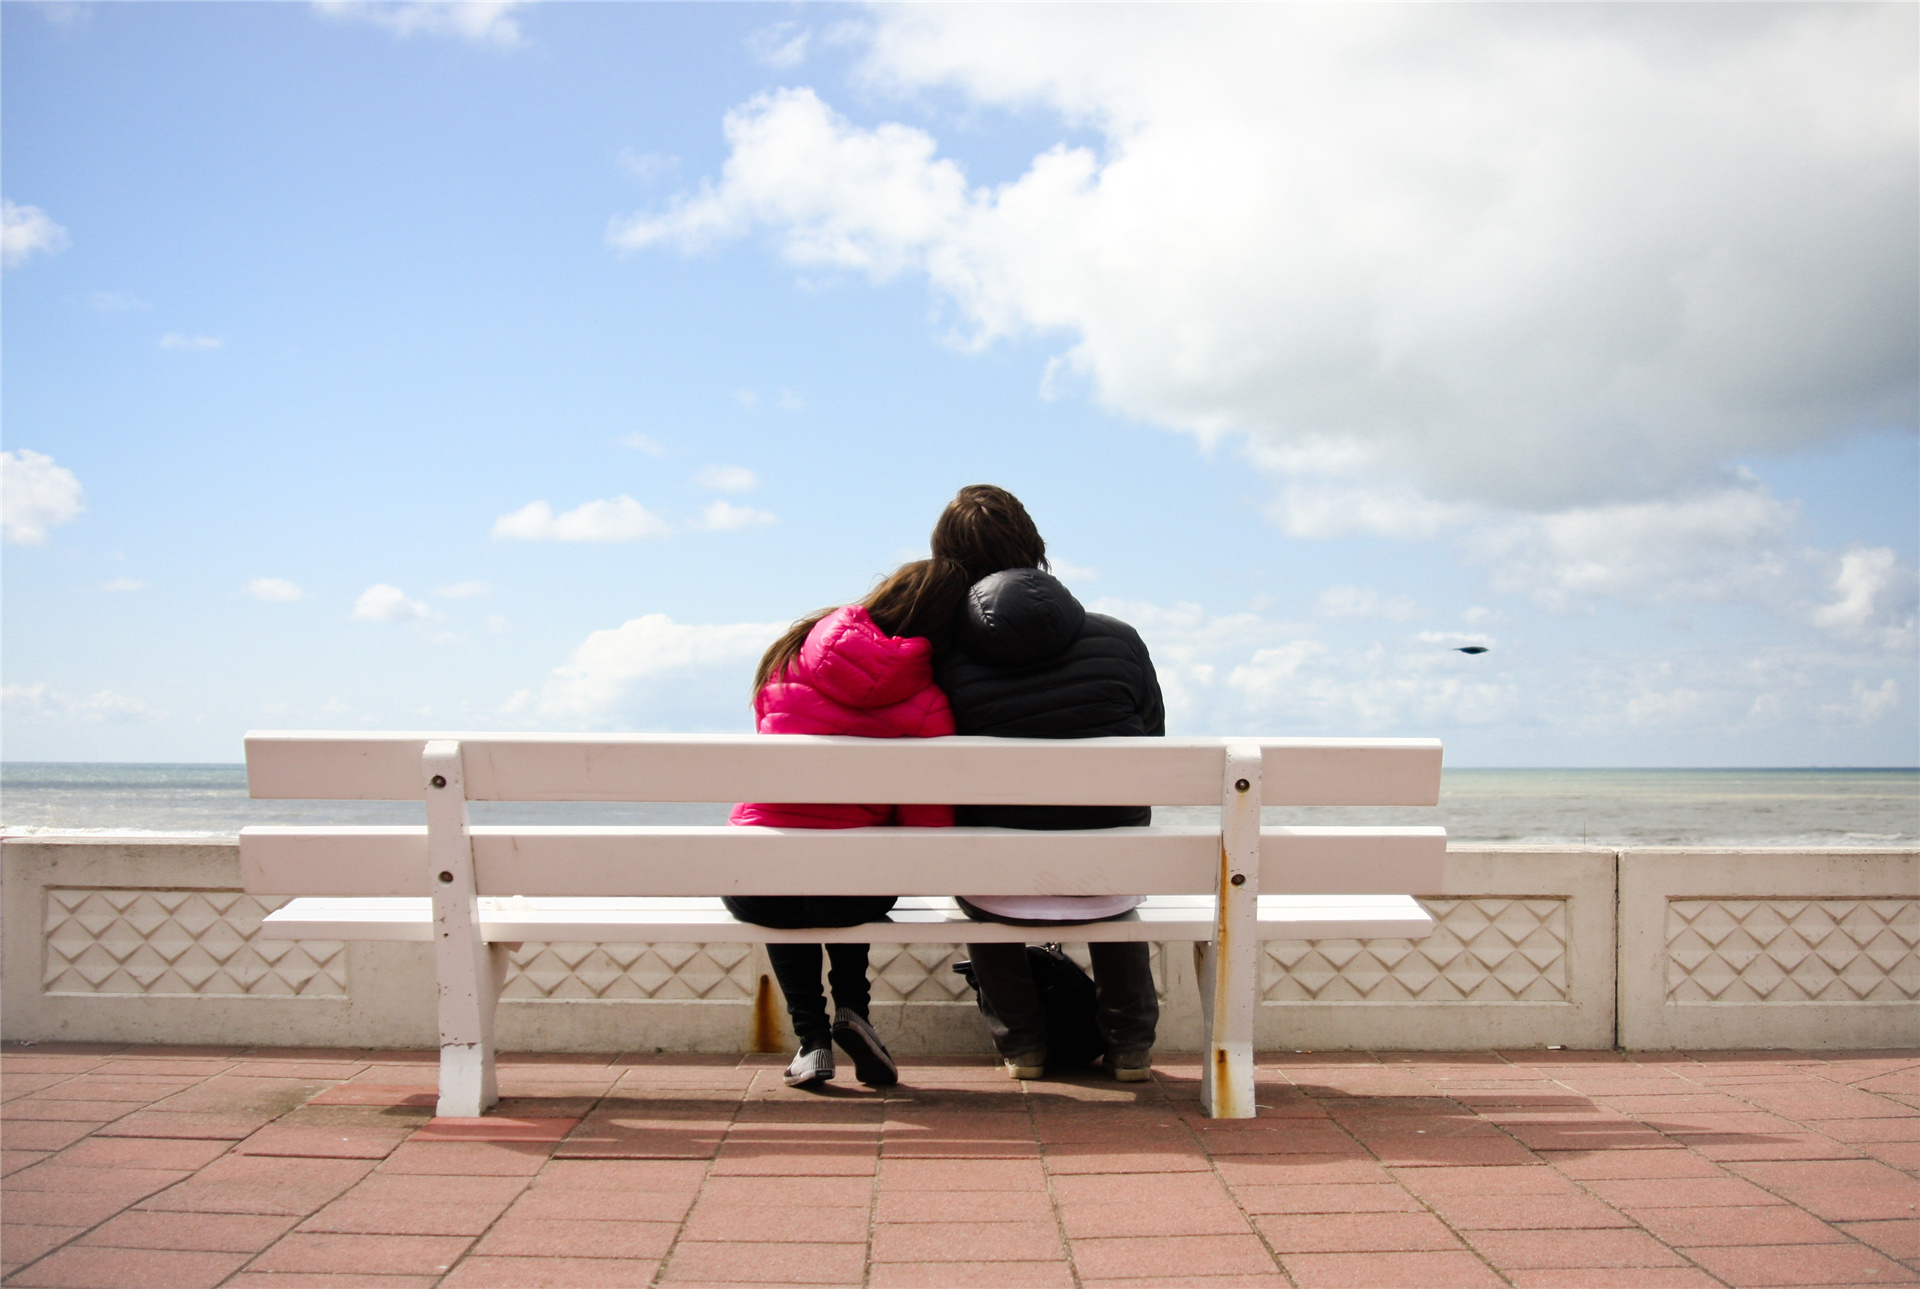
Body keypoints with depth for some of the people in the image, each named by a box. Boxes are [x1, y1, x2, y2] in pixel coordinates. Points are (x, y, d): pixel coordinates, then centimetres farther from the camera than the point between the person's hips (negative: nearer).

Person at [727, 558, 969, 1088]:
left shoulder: (790, 653, 1)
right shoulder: (927, 706, -10)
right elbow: (928, 831, -8)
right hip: (849, 896, -1)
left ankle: (811, 1036, 23)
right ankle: (852, 1009, 22)